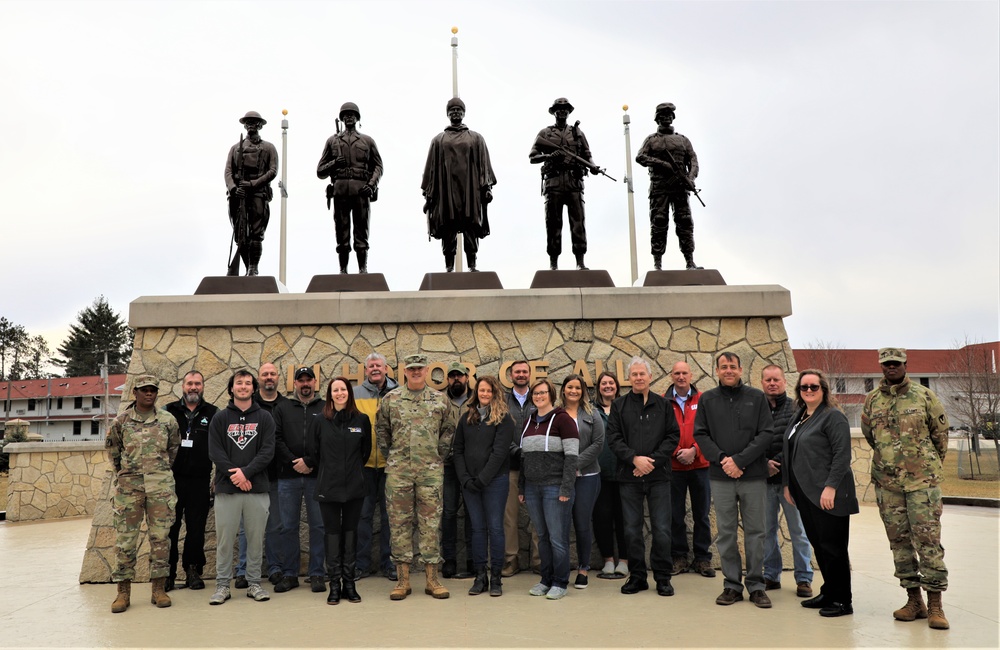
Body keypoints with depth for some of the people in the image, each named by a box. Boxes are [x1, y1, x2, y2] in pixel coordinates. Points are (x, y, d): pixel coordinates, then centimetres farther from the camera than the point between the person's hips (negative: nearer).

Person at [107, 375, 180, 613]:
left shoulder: (168, 420, 4)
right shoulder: (121, 420, 2)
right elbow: (112, 448, 15)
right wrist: (123, 472, 16)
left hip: (160, 485, 0)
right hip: (129, 485, 0)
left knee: (160, 536, 2)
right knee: (125, 537, 2)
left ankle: (159, 588, 11)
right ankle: (123, 591, 12)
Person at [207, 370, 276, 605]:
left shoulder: (264, 418, 6)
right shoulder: (220, 418, 7)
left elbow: (268, 451, -3)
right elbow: (215, 451, -2)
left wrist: (246, 472, -15)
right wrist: (234, 475, -13)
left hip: (257, 489, 0)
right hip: (226, 489, 0)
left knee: (256, 539, 7)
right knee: (224, 539, 5)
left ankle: (254, 583, 18)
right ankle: (222, 586, 16)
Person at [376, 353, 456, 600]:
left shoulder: (440, 400, 6)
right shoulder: (390, 399, 5)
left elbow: (448, 430, 14)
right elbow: (381, 430, 14)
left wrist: (439, 456, 8)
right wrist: (389, 455, 8)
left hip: (431, 470, 0)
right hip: (398, 470, 0)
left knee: (430, 523, 3)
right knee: (400, 523, 3)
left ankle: (432, 579, 11)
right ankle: (403, 579, 11)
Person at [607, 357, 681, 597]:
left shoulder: (663, 404, 6)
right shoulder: (619, 406, 6)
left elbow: (673, 436, 2)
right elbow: (613, 438, 1)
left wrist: (653, 461, -9)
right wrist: (635, 459, -13)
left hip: (658, 476, -1)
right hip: (629, 478, 1)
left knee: (662, 529, 1)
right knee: (632, 529, 6)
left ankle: (662, 578, 14)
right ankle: (637, 576, 19)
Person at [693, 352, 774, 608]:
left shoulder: (756, 397, 3)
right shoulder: (706, 400, 7)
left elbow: (766, 433, -4)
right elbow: (700, 435, 3)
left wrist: (739, 460, -13)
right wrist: (722, 459, -12)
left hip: (753, 476, -1)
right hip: (720, 477, 1)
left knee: (755, 532, 5)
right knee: (726, 533, 6)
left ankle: (756, 585, 17)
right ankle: (732, 584, 16)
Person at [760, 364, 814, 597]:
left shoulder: (796, 409, -1)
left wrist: (778, 461, -14)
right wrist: (764, 463, -11)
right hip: (764, 480, 2)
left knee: (799, 531, 5)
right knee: (767, 530, 10)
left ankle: (804, 578, 16)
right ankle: (771, 575, 22)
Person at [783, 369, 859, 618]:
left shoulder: (833, 416, -10)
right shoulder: (797, 417, 16)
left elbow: (842, 455, -17)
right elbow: (788, 453, 21)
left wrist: (831, 487, -21)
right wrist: (787, 483, 16)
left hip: (827, 495, -8)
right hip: (805, 494, 8)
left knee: (832, 547, -1)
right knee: (818, 545, 14)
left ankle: (841, 601, 10)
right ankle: (828, 593, 25)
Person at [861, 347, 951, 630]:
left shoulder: (924, 395, -1)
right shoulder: (872, 400, 6)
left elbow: (941, 432, 7)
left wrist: (930, 466, 12)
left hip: (923, 479, -3)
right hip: (886, 481, 3)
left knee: (927, 537, -5)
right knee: (899, 540, 7)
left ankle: (935, 603, 1)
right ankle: (914, 600, 16)